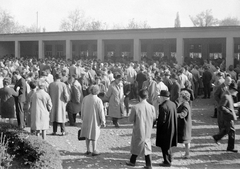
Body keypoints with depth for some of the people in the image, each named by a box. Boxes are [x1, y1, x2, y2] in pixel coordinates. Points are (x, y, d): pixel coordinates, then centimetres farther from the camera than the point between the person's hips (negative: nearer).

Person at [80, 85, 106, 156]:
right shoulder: (98, 100, -18)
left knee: (87, 135, 14)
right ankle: (94, 151, 13)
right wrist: (103, 121, -4)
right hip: (94, 120, -4)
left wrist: (83, 118, 17)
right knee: (94, 135, 7)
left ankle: (88, 150, 20)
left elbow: (82, 109, 4)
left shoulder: (85, 98, -4)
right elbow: (101, 112, -13)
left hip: (86, 119, 4)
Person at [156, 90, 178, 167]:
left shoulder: (163, 106, -24)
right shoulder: (173, 104, 1)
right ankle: (169, 159, 33)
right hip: (172, 128, 8)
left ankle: (167, 162, 14)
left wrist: (156, 121, -3)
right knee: (168, 145, 22)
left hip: (165, 129, -8)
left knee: (165, 146, 5)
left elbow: (162, 120, -23)